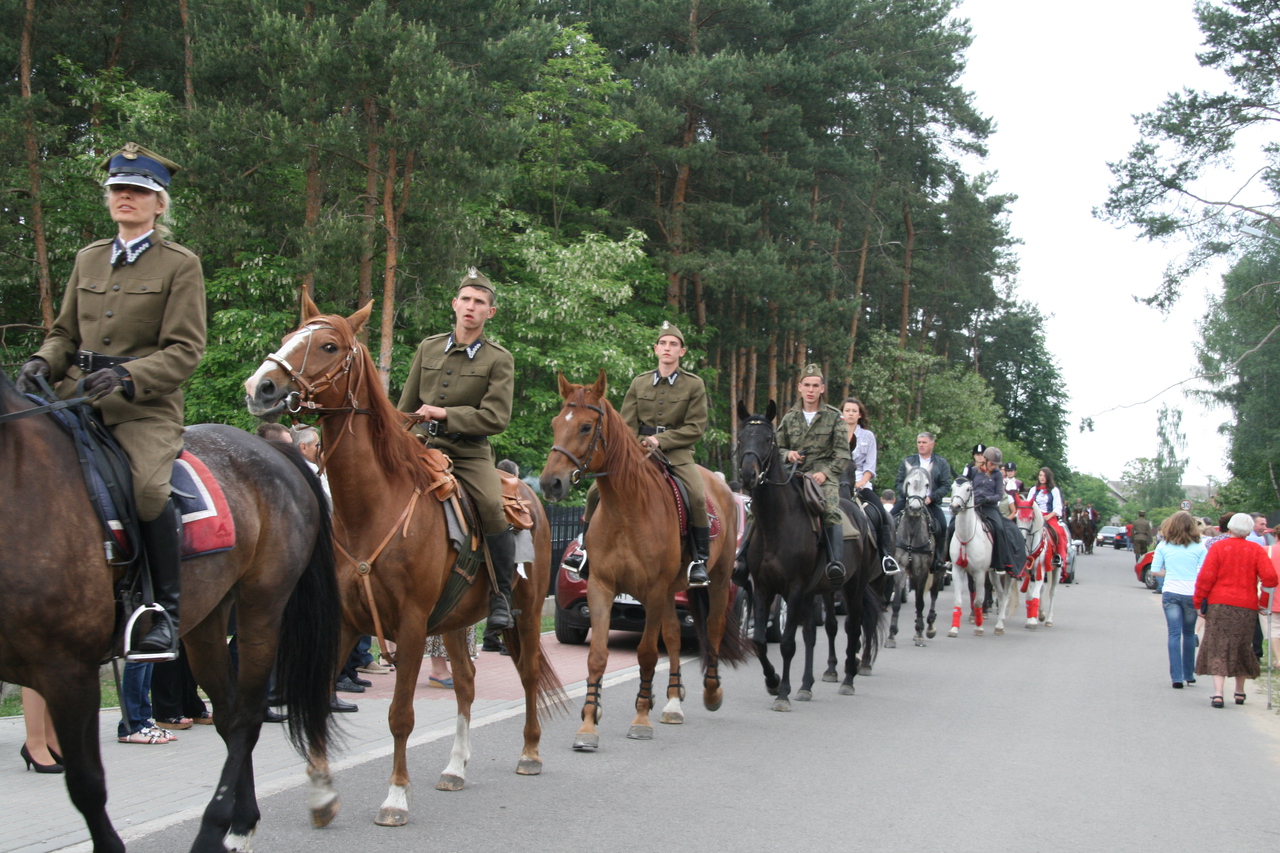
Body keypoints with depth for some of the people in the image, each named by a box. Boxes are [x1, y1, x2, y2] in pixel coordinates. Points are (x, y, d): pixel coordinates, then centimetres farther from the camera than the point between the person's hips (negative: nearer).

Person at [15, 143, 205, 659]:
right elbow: (65, 332, 22)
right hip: (78, 395, 5)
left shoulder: (180, 265, 2)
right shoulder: (88, 259, 18)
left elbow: (185, 350, -5)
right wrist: (43, 364, -1)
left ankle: (167, 612, -14)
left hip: (146, 404, -5)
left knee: (150, 488, -29)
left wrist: (127, 377, -20)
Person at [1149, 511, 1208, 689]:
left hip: (1170, 593, 0)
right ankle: (1188, 674, 23)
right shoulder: (1199, 547, -3)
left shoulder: (1163, 546, 2)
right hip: (1191, 594, 0)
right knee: (1189, 634, 16)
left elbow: (1155, 571, 4)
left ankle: (1176, 677, -6)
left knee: (1174, 634, 2)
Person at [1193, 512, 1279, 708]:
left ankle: (1218, 693, -14)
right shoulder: (1257, 550, 1)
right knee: (1242, 648, 16)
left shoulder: (1218, 548, -3)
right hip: (1247, 607, 2)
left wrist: (1199, 602, 1)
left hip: (1219, 604, -2)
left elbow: (1206, 577, -8)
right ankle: (1239, 692, 26)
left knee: (1218, 649, 0)